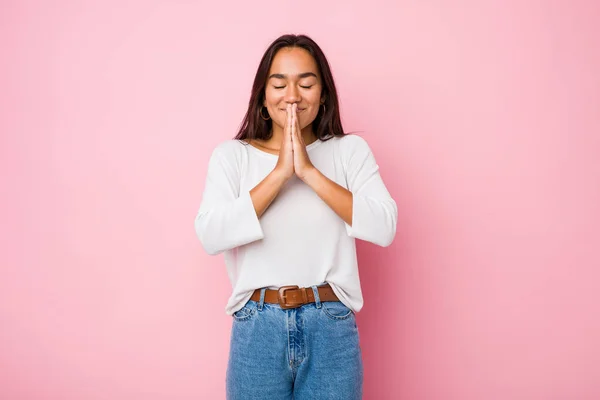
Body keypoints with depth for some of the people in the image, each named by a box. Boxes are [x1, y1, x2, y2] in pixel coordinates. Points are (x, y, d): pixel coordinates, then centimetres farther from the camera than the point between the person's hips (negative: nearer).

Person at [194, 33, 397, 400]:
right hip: (257, 328, 0)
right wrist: (279, 173, -16)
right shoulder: (231, 154, 1)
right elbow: (211, 236, -12)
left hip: (333, 327, 0)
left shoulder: (351, 150, 2)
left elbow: (384, 228, -12)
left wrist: (309, 171, -16)